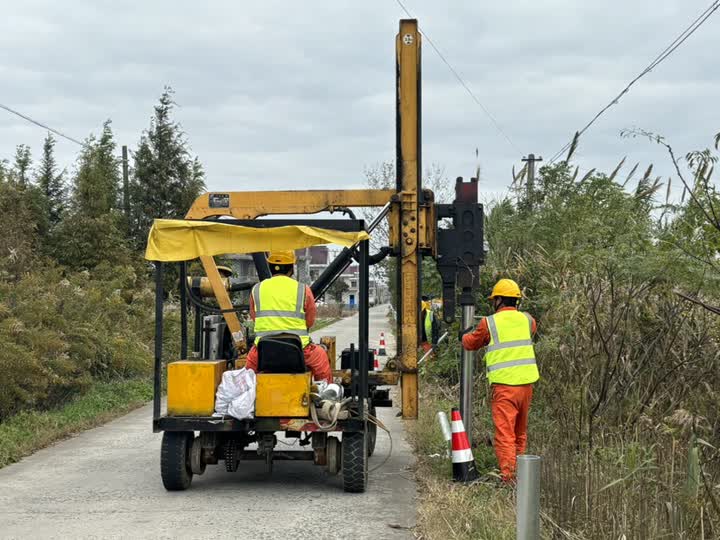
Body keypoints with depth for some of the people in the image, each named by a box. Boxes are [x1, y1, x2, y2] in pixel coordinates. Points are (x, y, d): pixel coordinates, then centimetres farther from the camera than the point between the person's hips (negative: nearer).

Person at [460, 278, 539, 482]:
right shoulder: (527, 320, 7)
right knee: (520, 431, 18)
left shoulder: (489, 323, -4)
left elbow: (470, 343, 12)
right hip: (526, 381, 5)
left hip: (504, 384, -5)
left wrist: (465, 335, 36)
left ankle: (508, 474, -13)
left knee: (504, 432, -5)